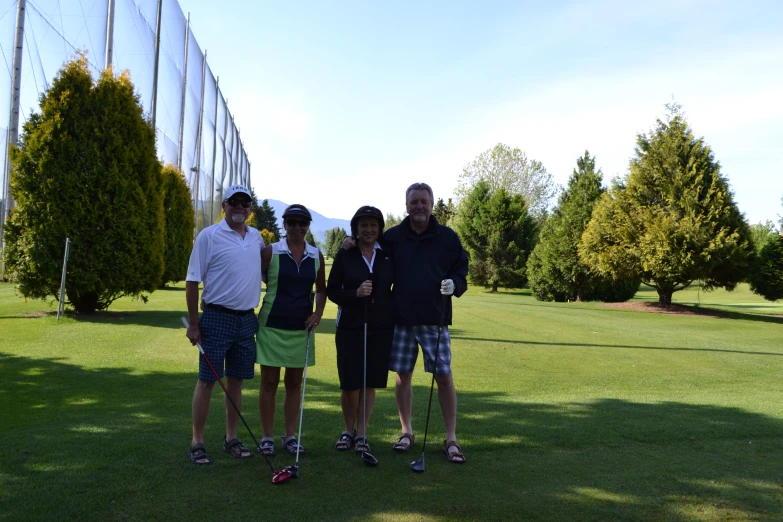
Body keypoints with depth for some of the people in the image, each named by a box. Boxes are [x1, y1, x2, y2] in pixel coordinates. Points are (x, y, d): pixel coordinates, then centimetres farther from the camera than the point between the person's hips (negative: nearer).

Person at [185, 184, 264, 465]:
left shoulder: (257, 237, 9)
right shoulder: (208, 236, -6)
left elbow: (266, 270, 22)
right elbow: (192, 280, -6)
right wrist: (193, 323, -9)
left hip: (247, 319, 5)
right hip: (217, 318, -5)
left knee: (236, 381, 11)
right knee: (207, 380, 0)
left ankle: (231, 438, 21)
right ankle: (197, 442, 10)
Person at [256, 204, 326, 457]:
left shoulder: (316, 256, 5)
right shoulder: (271, 252, -5)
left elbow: (321, 289, 15)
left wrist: (318, 313, 1)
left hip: (301, 328, 3)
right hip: (272, 325, -3)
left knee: (294, 383, 10)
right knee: (269, 383, 4)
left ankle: (290, 436, 21)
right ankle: (267, 437, 15)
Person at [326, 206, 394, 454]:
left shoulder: (388, 256, 5)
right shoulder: (344, 255, 0)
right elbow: (332, 291, 0)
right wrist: (355, 293, -17)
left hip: (381, 328, 2)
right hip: (350, 327, -1)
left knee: (370, 383, 5)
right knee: (350, 384, 1)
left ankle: (361, 434, 20)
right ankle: (348, 430, 25)